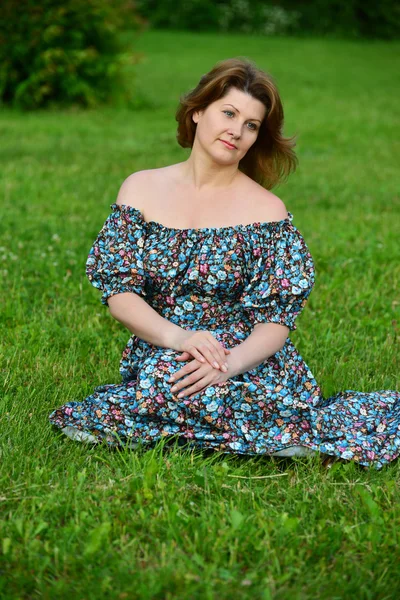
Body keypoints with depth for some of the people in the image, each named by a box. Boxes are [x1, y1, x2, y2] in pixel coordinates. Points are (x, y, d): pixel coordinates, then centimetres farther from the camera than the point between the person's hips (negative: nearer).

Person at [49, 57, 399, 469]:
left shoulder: (268, 211, 1)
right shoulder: (141, 189, 6)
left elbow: (277, 317, -6)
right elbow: (116, 288, -2)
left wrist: (232, 362, -27)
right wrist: (177, 336, -21)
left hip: (248, 362, -4)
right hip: (158, 354, 4)